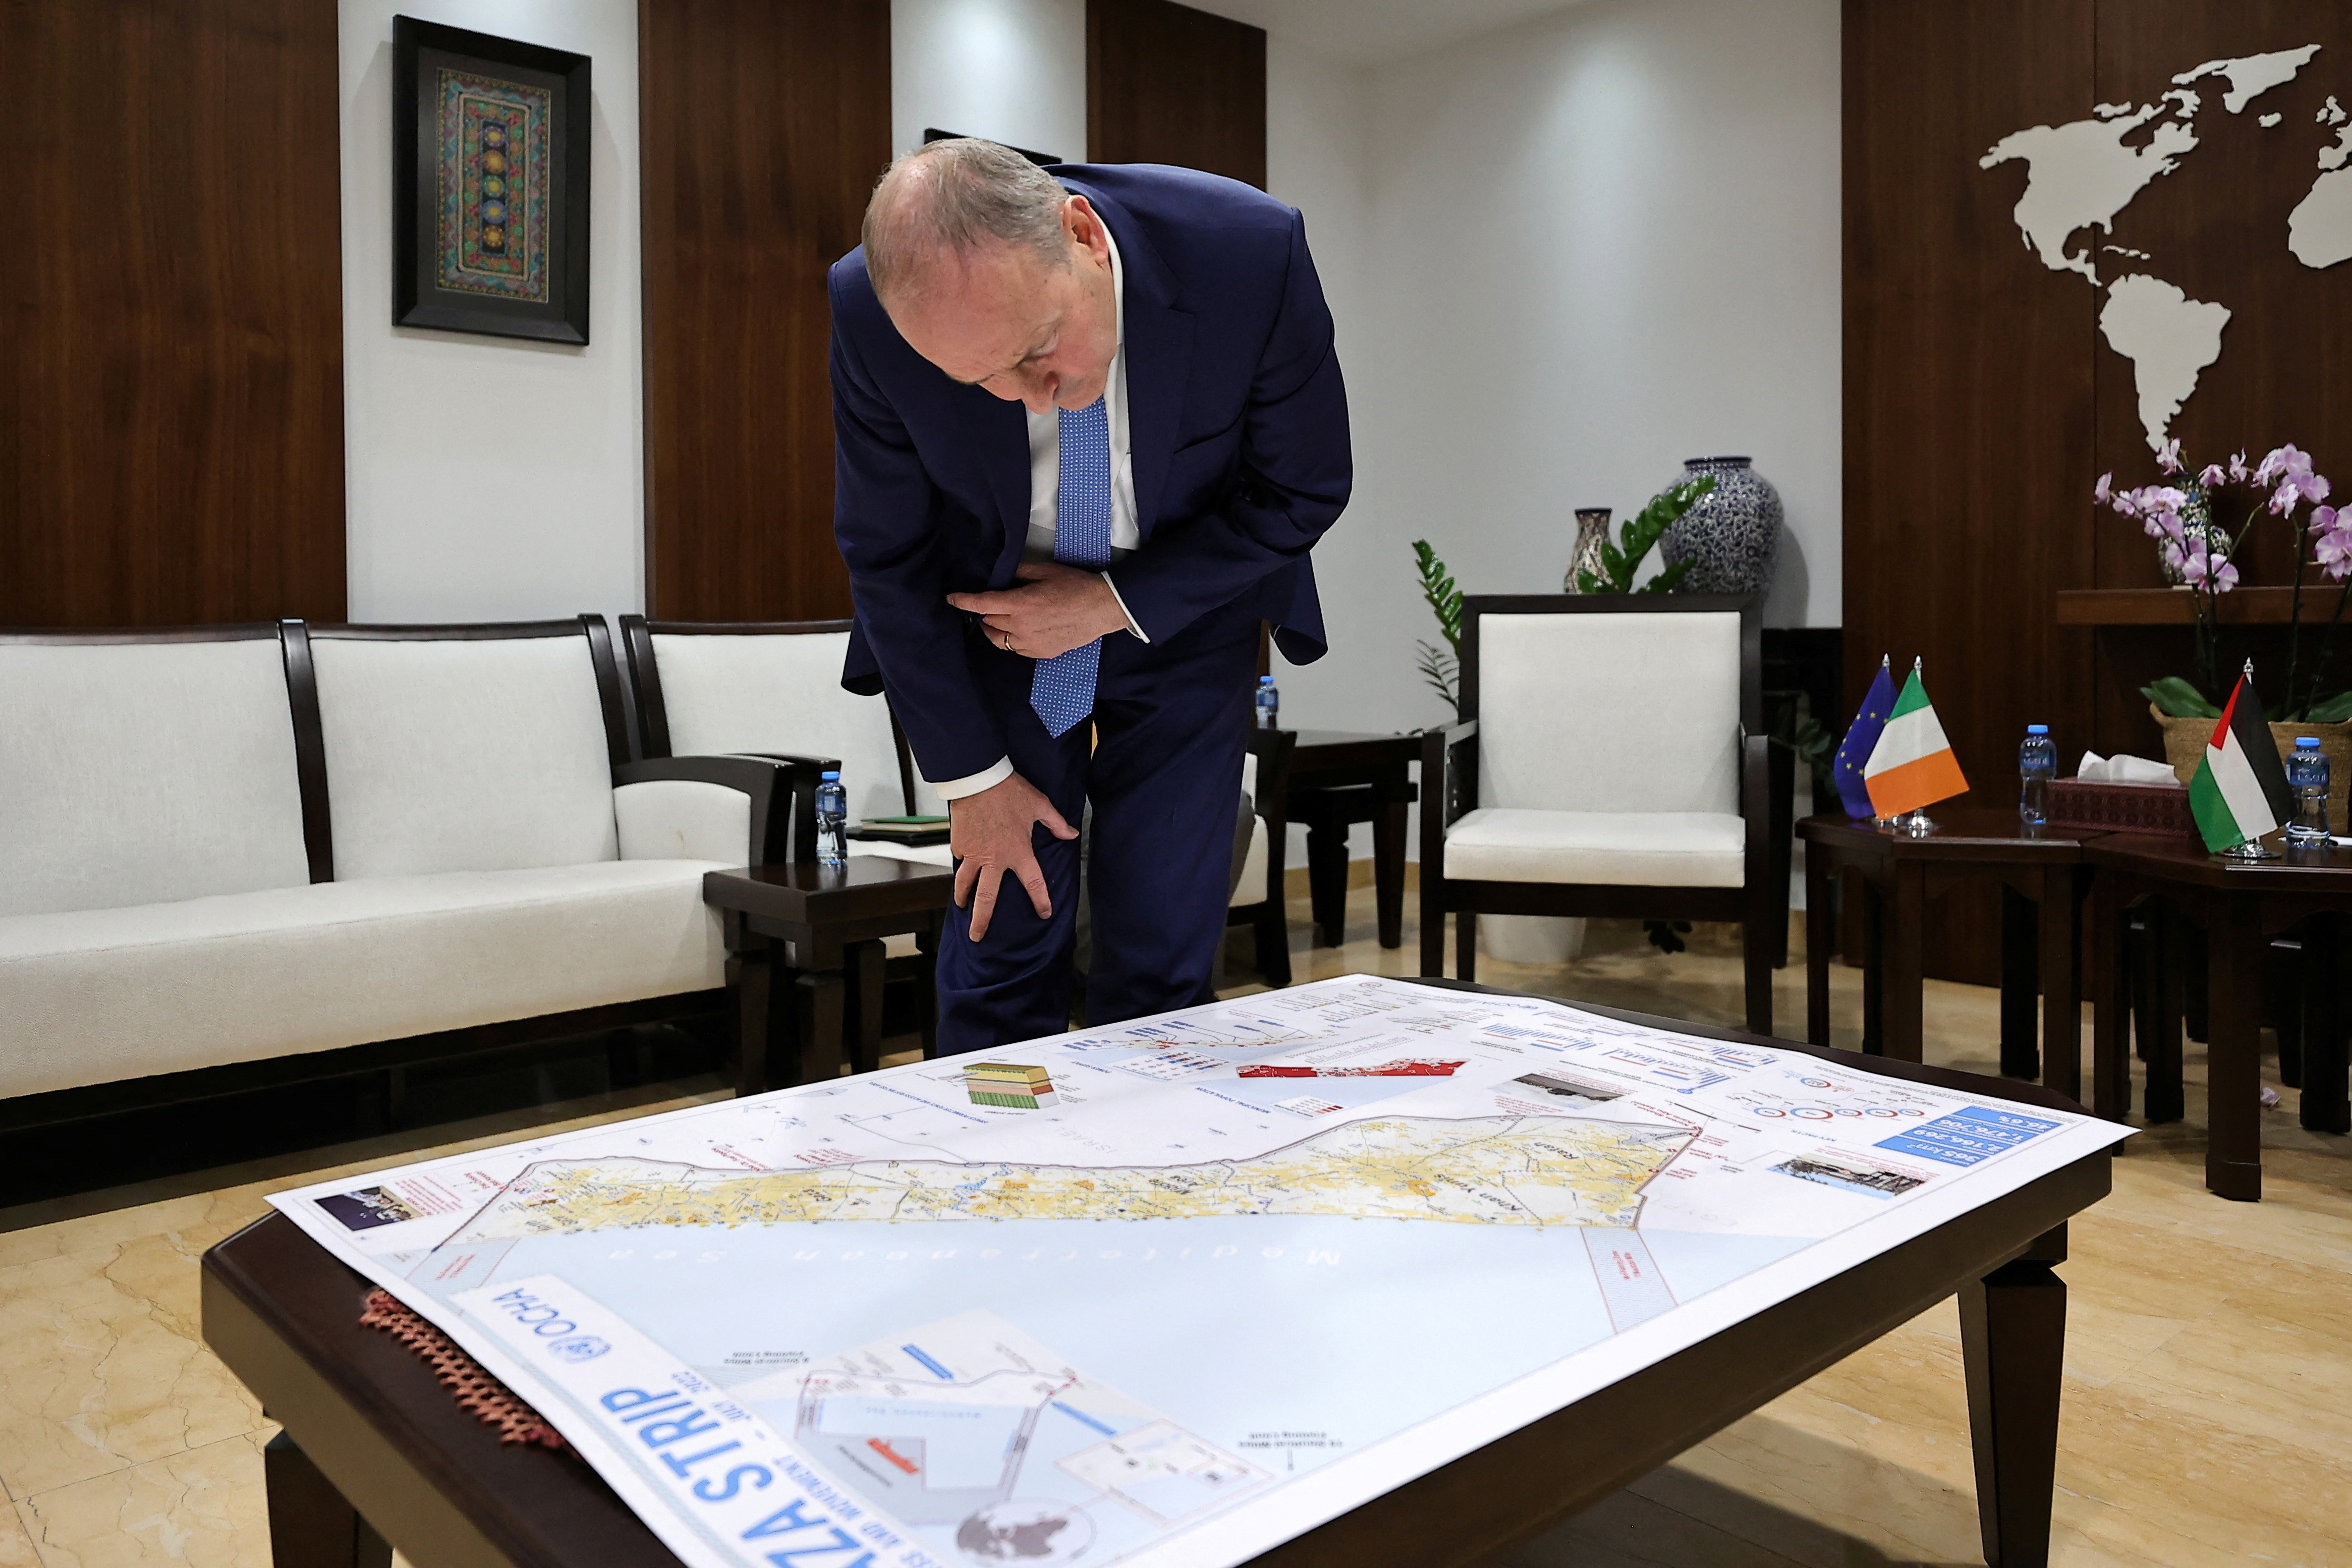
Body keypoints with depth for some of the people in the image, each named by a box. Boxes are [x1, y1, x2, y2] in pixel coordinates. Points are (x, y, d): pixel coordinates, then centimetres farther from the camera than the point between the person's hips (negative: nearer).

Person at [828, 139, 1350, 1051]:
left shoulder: (1253, 253, -28)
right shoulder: (874, 309, -25)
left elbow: (1303, 490, -13)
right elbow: (886, 555, -11)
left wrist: (1116, 603, -20)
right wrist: (970, 773, -8)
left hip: (1183, 621, 0)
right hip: (1002, 622, 0)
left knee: (1162, 960, -1)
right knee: (1004, 942, -1)